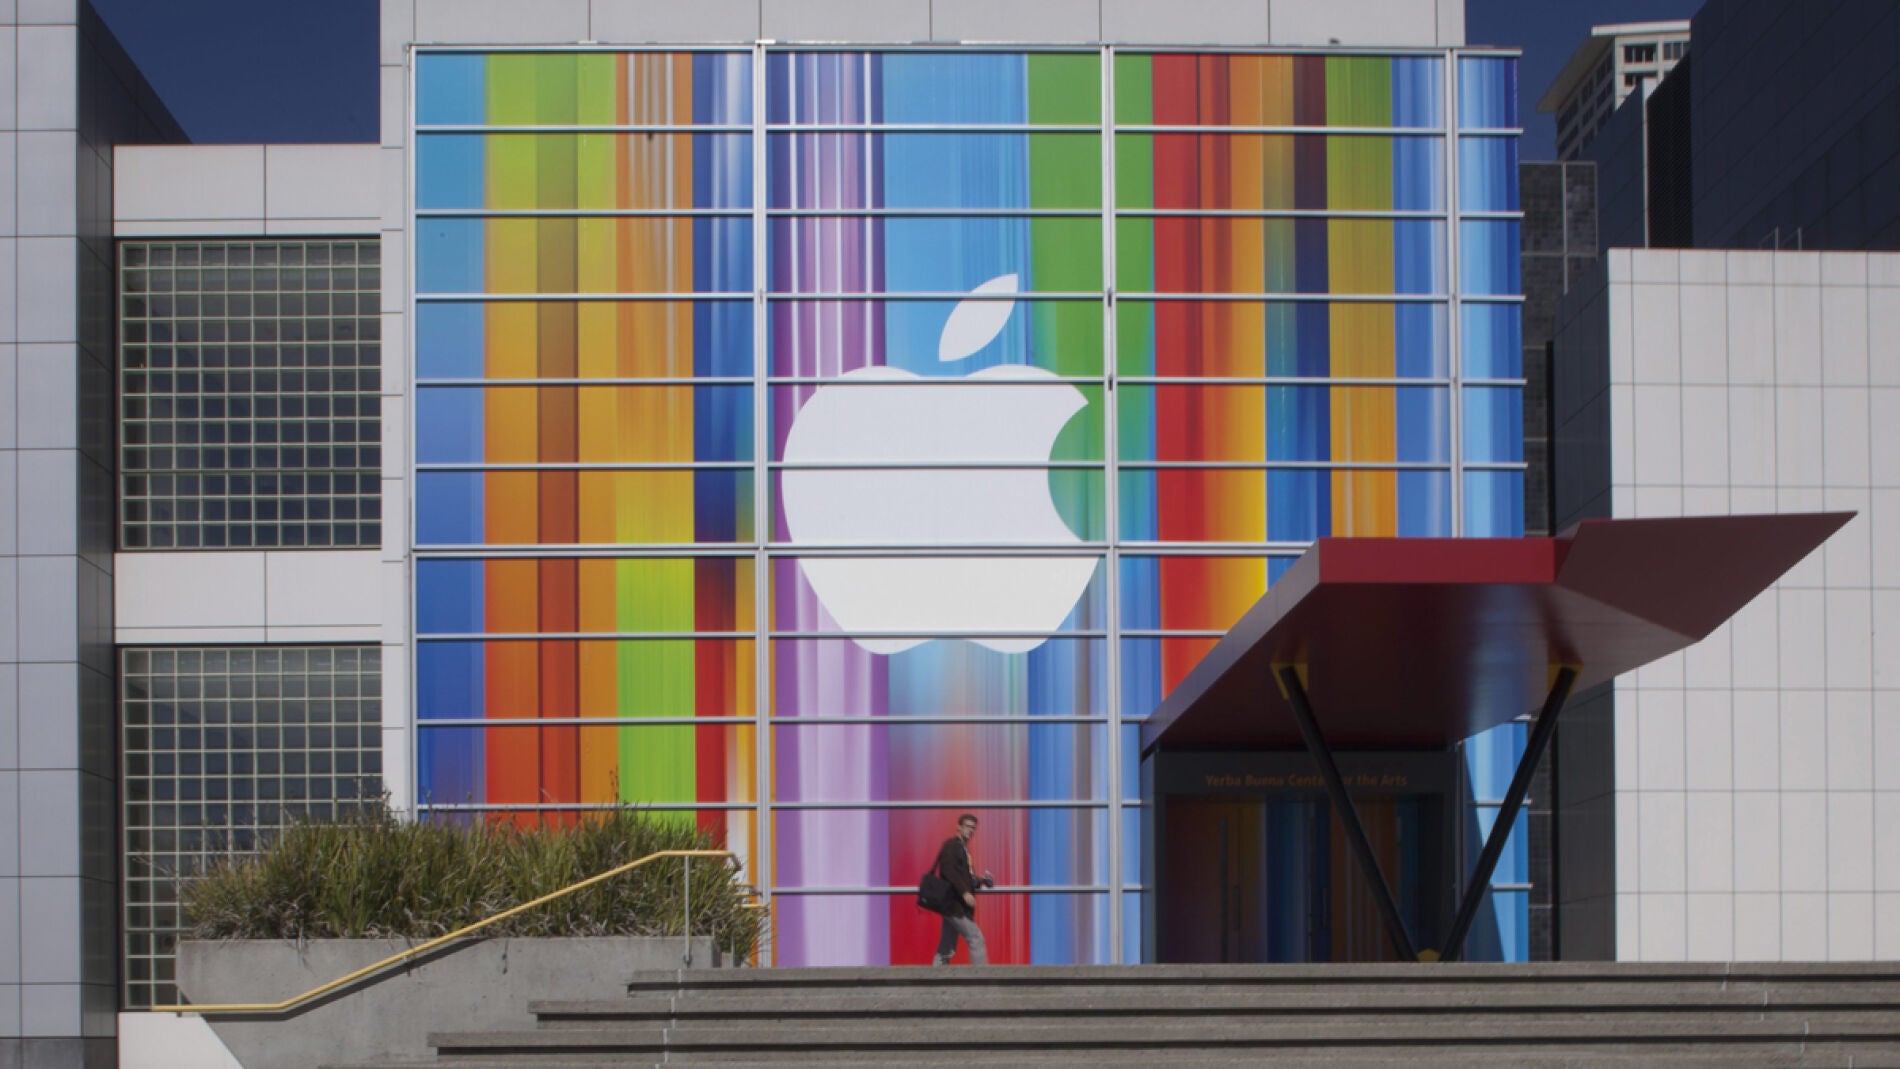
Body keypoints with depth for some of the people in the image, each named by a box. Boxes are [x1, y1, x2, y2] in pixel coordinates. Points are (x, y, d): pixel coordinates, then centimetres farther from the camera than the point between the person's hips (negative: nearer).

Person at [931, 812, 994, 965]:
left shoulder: (962, 848, 20)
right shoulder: (951, 845, -9)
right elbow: (948, 871, -21)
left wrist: (980, 880, 6)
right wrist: (965, 893, -26)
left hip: (957, 905, 10)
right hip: (954, 903, -10)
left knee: (946, 949, 8)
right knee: (976, 938, -10)